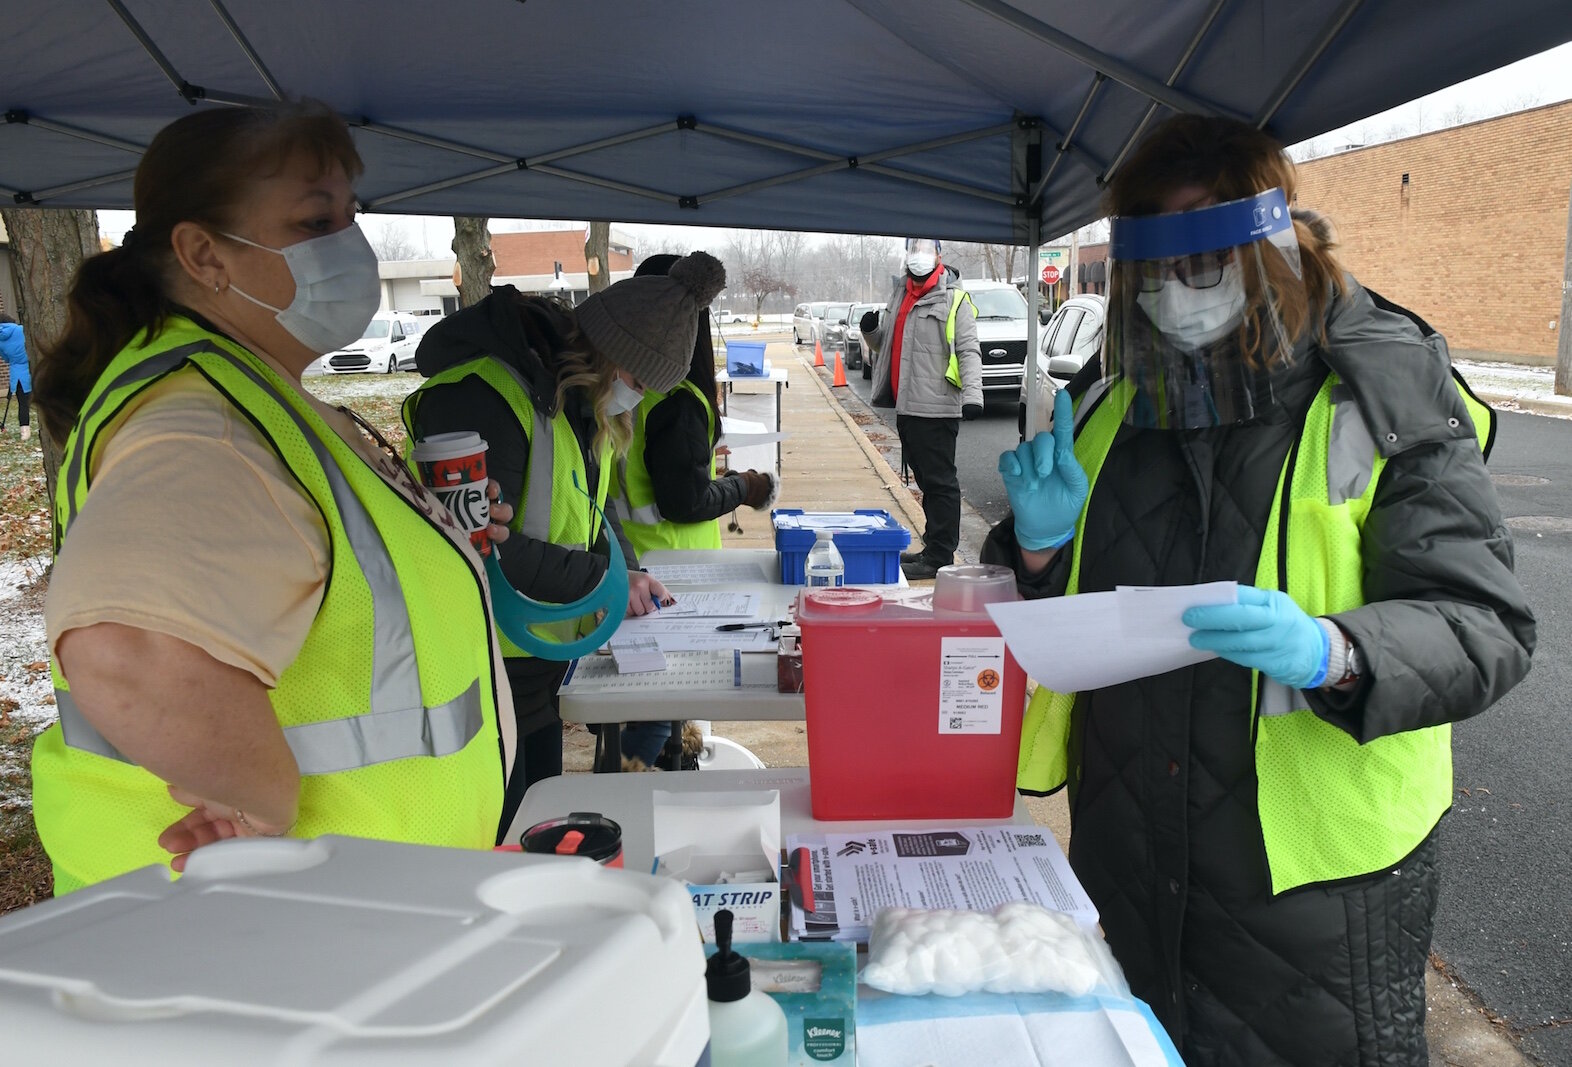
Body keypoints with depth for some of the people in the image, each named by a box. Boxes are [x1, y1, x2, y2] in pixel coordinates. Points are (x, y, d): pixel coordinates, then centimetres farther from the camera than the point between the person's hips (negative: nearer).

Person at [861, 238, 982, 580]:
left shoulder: (954, 299, -7)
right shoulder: (900, 295, 17)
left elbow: (969, 350, -13)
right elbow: (885, 344, 26)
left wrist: (972, 393, -26)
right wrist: (871, 331, 4)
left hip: (936, 408, -8)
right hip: (907, 406, 8)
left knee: (939, 482, -3)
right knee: (926, 480, 16)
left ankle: (939, 557, 1)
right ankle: (932, 548, 25)